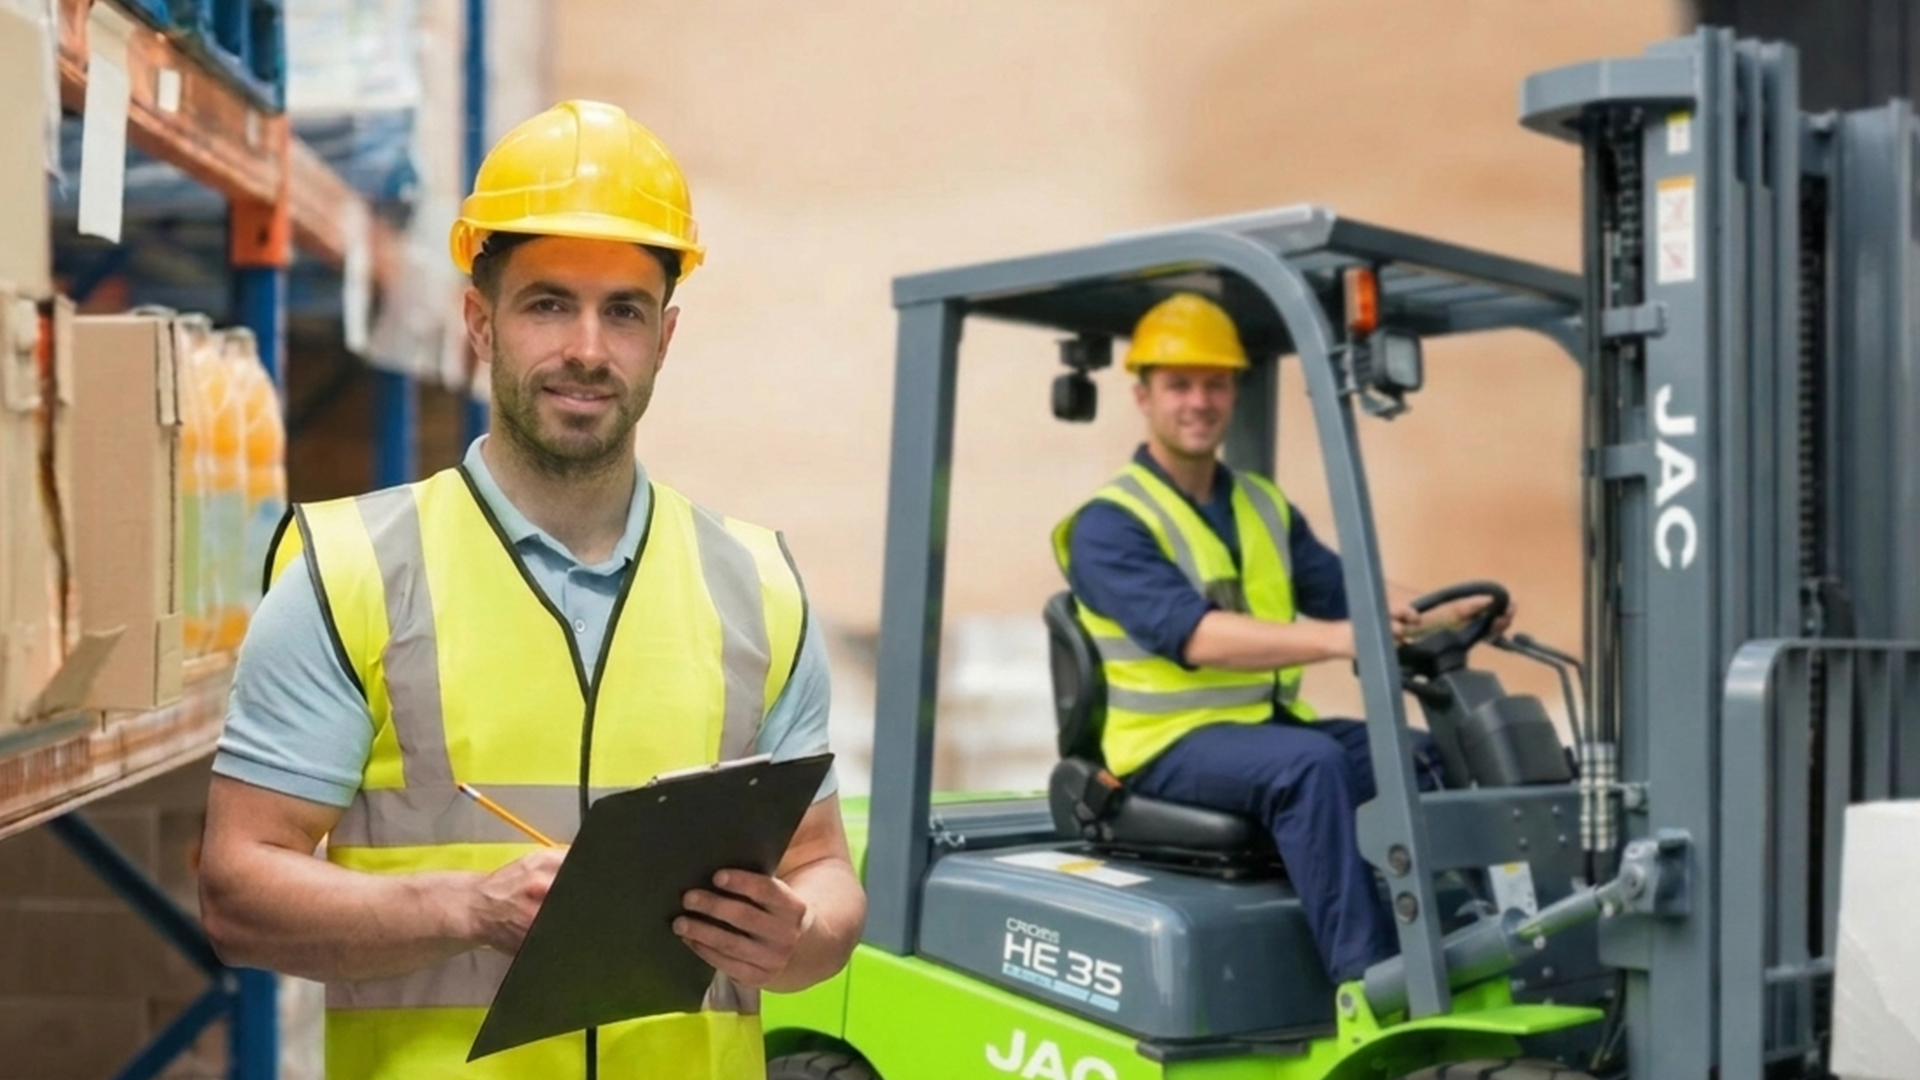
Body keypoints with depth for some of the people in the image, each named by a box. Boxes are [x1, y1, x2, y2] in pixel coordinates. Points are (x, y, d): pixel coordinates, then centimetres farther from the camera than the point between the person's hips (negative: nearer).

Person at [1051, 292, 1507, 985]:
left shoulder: (1266, 508, 16)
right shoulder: (1107, 524, -8)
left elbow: (1349, 593, 8)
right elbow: (1193, 635, -22)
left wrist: (1443, 615, -12)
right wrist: (1334, 639, -35)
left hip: (1273, 725, 7)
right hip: (1172, 745, -6)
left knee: (1431, 755, -12)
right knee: (1311, 763, -33)